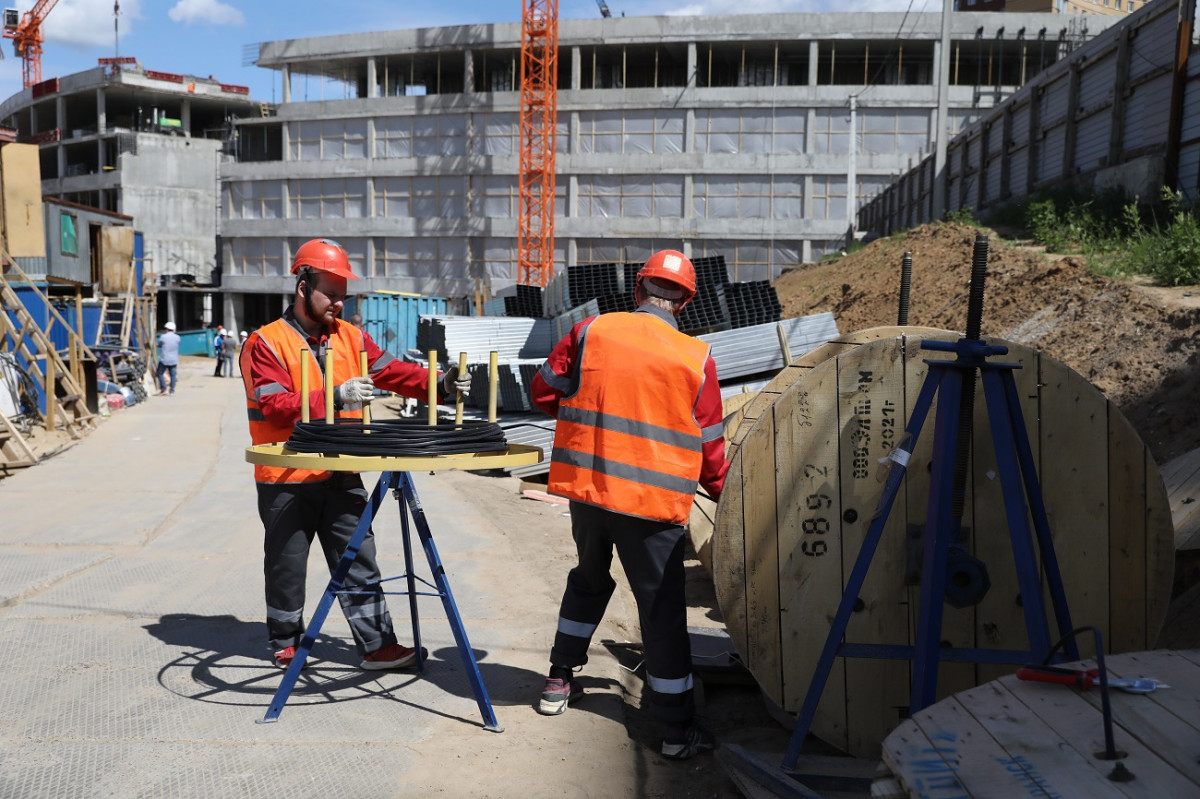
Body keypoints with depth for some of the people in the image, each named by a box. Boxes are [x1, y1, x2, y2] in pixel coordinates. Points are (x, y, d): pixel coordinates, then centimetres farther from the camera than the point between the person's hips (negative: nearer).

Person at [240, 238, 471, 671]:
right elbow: (274, 406, -18)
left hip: (342, 476, 4)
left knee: (360, 561, 5)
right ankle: (285, 643, 28)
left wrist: (439, 383, -16)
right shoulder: (266, 342, -7)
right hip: (287, 480, -4)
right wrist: (335, 396, -29)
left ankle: (376, 644, 11)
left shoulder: (351, 337, 9)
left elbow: (393, 372, 2)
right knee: (287, 565, 10)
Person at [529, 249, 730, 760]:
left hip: (585, 487, 3)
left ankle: (559, 681, 37)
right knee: (662, 608, 7)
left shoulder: (591, 331, -3)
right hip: (654, 501, -3)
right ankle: (678, 728, 15)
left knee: (588, 580, 26)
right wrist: (722, 491, 18)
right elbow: (709, 444, 1)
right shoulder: (696, 359, -6)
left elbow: (544, 391, 5)